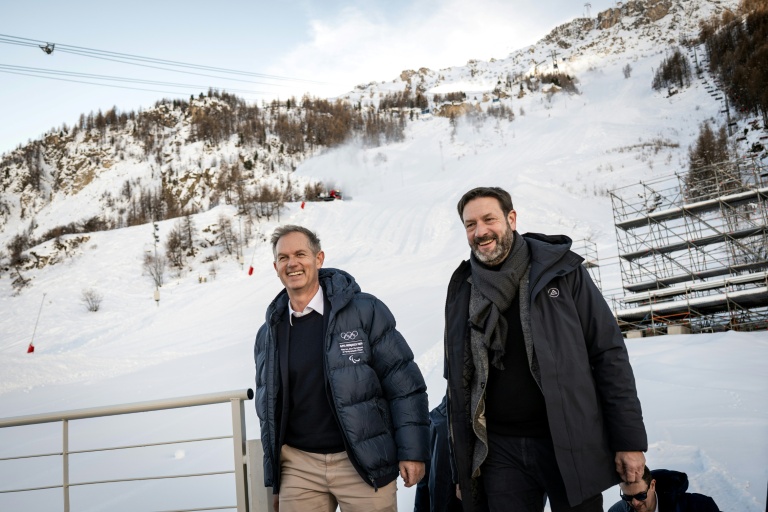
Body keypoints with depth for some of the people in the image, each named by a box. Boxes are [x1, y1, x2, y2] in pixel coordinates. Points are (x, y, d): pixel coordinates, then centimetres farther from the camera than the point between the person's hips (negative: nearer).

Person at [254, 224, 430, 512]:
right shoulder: (268, 334, 7)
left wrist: (412, 451, -10)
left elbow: (404, 383, -6)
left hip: (363, 464, -3)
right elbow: (267, 407, 14)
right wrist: (275, 482, 15)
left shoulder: (364, 311, -7)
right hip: (298, 466, 4)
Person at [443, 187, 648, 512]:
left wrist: (629, 440, -8)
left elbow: (609, 355, -4)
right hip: (500, 451, 2)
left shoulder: (562, 270, -3)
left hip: (571, 445, -2)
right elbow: (457, 383, 10)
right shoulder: (461, 291, 5)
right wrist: (462, 466, 9)